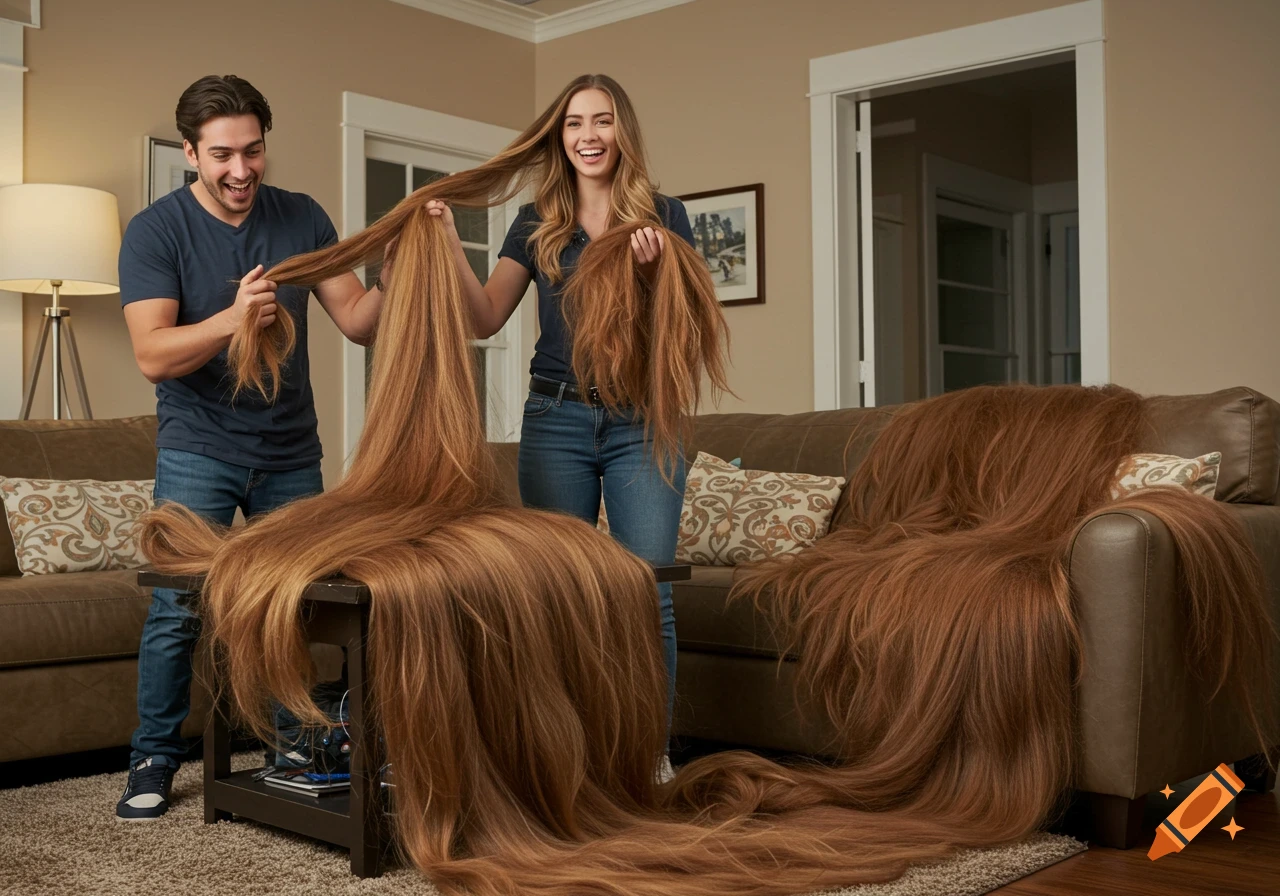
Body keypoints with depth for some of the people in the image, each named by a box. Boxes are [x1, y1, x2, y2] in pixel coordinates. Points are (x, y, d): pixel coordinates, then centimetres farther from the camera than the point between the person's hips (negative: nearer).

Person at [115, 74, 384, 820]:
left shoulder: (302, 218, 0)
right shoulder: (156, 230, -8)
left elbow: (358, 323, -4)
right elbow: (153, 355, -19)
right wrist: (232, 318, -36)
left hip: (291, 452, 3)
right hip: (199, 451, -2)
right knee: (177, 609, -7)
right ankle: (154, 762, 10)